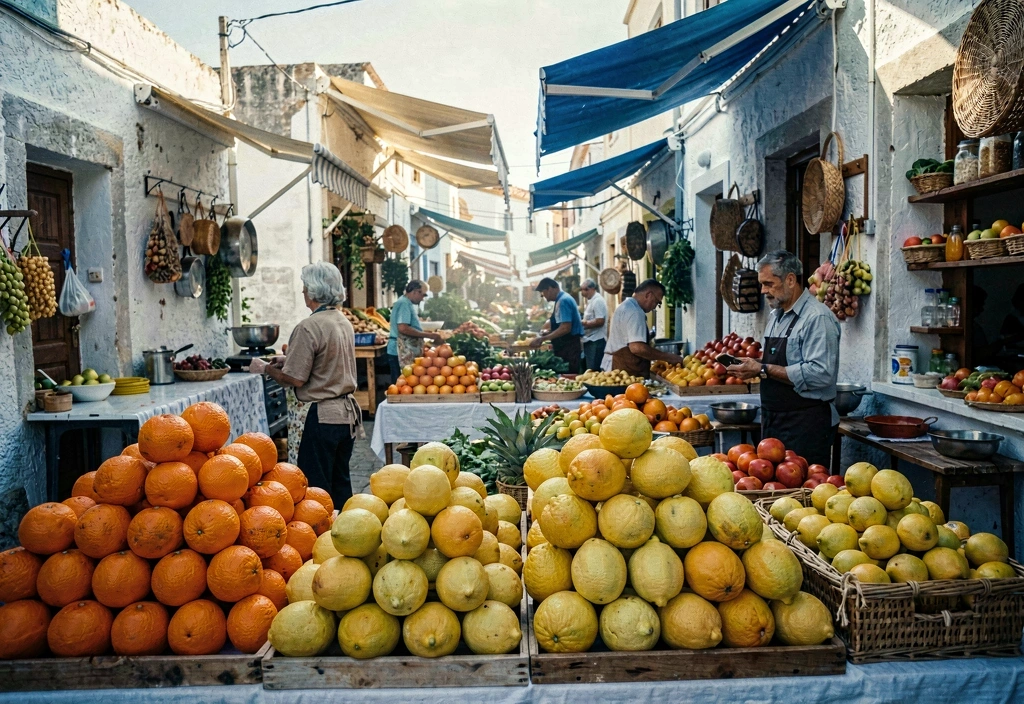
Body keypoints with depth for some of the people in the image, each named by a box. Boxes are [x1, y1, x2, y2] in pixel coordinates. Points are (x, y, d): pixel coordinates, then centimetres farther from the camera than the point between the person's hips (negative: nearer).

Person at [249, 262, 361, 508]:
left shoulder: (309, 328, -17)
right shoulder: (344, 322, 9)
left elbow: (295, 378, -17)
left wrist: (265, 368, 0)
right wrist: (287, 360, 18)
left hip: (323, 416, -9)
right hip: (348, 411, 9)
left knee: (315, 487, 1)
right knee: (340, 481, 17)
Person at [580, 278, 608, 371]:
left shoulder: (598, 301, -13)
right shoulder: (591, 301, 18)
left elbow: (600, 321, -22)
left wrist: (582, 324, -16)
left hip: (596, 341, -10)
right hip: (590, 341, 10)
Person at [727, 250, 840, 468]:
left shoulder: (818, 317, -15)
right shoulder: (776, 316, 14)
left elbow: (820, 374, -25)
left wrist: (764, 370, -22)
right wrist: (754, 365, 6)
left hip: (805, 426, -9)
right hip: (773, 424, 9)